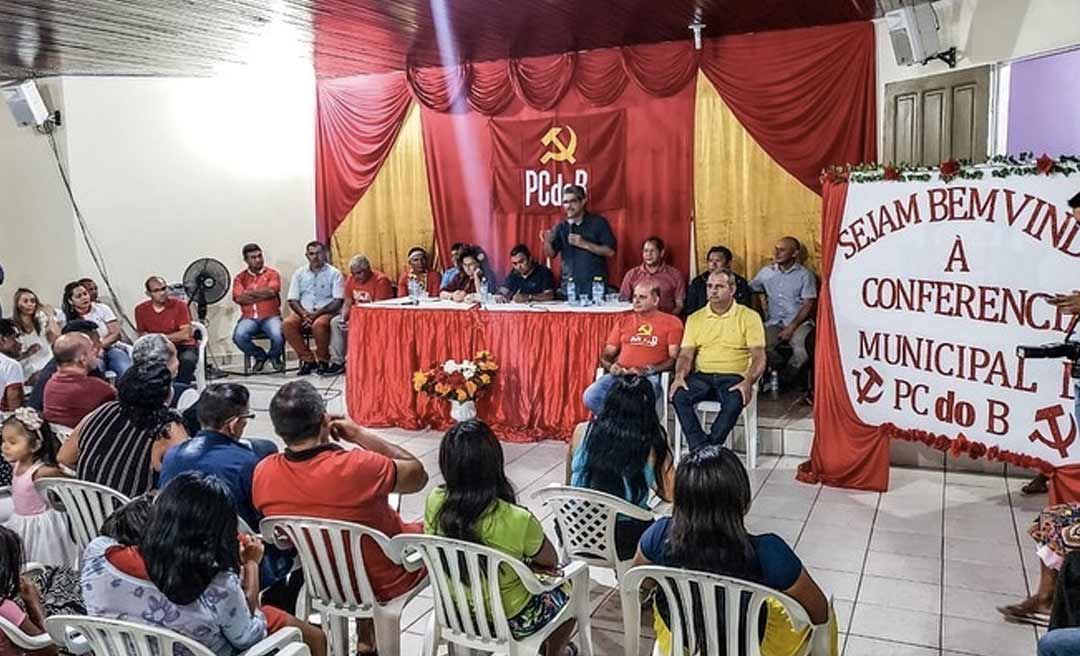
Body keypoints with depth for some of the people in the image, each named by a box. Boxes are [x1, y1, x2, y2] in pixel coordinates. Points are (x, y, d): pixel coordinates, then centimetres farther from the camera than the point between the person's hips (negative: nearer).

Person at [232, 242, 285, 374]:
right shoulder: (240, 277, 13)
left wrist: (249, 293, -3)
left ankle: (274, 356, 7)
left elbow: (271, 291, -10)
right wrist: (263, 294, -6)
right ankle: (260, 356, 3)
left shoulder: (272, 273, 9)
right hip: (249, 317, 2)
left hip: (270, 316, -1)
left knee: (278, 336, -32)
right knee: (238, 336, -29)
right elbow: (238, 298, -4)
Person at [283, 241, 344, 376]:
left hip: (326, 312, -3)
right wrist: (304, 314, -13)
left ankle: (322, 360, -12)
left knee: (319, 324, -37)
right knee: (287, 324, -26)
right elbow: (292, 300, 8)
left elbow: (338, 302, -7)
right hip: (304, 312, 4)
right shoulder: (299, 273, 11)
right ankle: (308, 359, -12)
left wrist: (317, 313, -18)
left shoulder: (334, 274, 1)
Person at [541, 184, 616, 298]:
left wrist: (584, 244, -15)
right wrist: (547, 242, -17)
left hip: (596, 285, -2)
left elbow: (610, 251, -6)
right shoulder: (561, 227, 9)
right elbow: (551, 254, 5)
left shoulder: (598, 222, -1)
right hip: (569, 284, 3)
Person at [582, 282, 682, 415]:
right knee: (590, 397, -25)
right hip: (619, 374, 4)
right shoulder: (624, 323, 25)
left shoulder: (671, 322, 12)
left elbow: (675, 358, 3)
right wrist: (610, 366, -2)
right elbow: (606, 354, 22)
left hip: (649, 377, -4)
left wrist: (653, 369, -14)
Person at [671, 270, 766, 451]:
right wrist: (680, 375, -13)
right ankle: (701, 447, -27)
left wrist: (748, 382, -22)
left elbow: (758, 356, -3)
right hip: (702, 376, 3)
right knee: (678, 395, -28)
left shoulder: (749, 317, 5)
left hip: (734, 377, -3)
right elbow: (686, 354, 9)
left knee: (735, 400, -36)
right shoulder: (695, 318, 14)